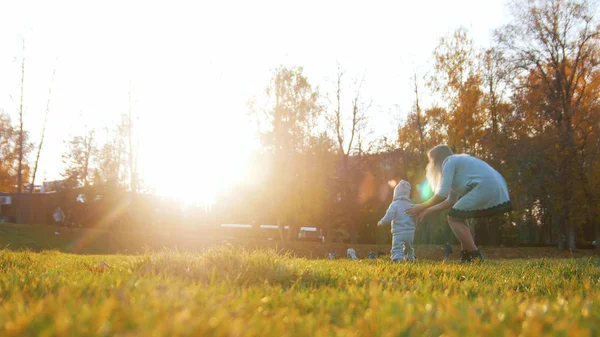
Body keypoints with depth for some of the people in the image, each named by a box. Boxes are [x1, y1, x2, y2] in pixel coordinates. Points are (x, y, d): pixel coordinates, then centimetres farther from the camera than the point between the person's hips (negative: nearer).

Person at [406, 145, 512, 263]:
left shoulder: (449, 162, 3)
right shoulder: (457, 162, 31)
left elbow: (442, 194, -7)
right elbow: (451, 200, 29)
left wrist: (422, 207, 5)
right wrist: (427, 211, 30)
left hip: (486, 188, -9)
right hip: (498, 191, 9)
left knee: (454, 218, -1)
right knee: (458, 218, 19)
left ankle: (475, 256, -6)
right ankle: (467, 257, 14)